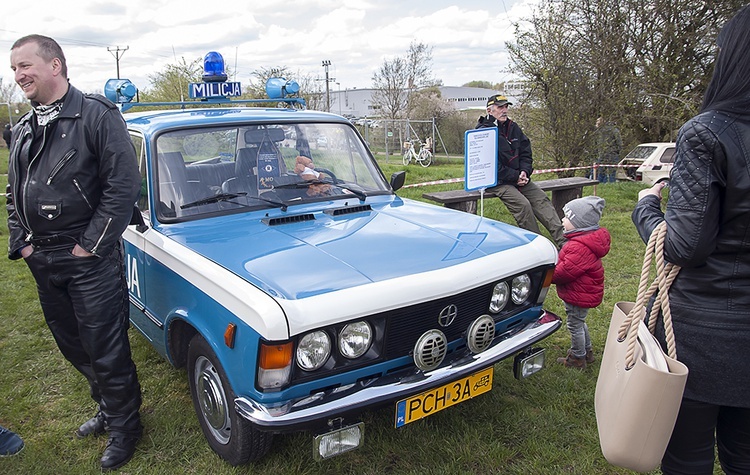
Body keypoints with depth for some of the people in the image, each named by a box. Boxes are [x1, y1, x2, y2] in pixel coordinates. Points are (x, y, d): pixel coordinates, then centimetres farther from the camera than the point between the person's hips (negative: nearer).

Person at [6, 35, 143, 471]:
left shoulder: (97, 115, -11)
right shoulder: (23, 129, 13)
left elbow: (124, 185, -17)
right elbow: (14, 192, 20)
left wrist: (91, 245, -16)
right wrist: (21, 240, 6)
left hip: (89, 260, -8)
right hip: (42, 261, 8)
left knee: (105, 350, 2)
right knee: (73, 345, 18)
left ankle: (123, 426, 21)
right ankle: (109, 407, 38)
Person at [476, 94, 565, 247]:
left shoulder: (513, 127, 14)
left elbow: (526, 152, 15)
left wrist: (524, 171, -5)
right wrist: (514, 177, -16)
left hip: (518, 178, 7)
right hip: (498, 181, -7)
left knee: (541, 199, -9)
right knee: (522, 204, -25)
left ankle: (562, 240, -14)